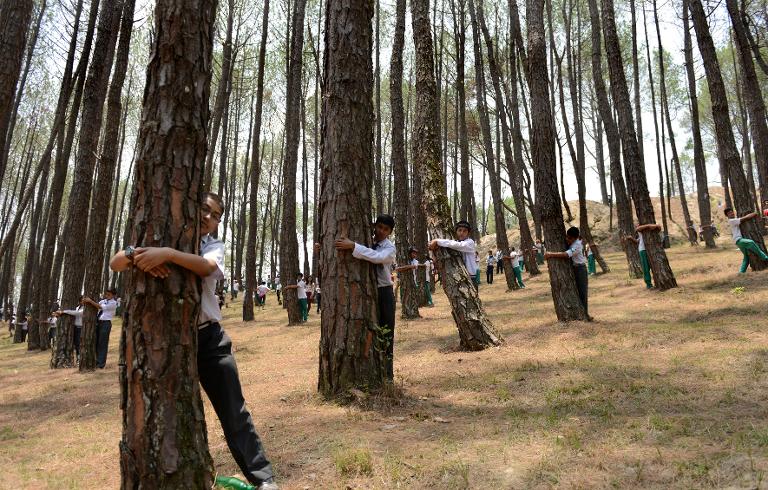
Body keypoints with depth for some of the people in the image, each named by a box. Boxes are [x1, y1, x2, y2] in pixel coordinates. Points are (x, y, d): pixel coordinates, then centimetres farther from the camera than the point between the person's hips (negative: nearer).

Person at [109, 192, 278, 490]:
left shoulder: (214, 246, 3)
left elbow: (207, 266, -21)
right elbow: (115, 264, -6)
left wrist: (167, 254, -36)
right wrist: (135, 255, -28)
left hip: (209, 337, 0)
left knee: (233, 411, 3)